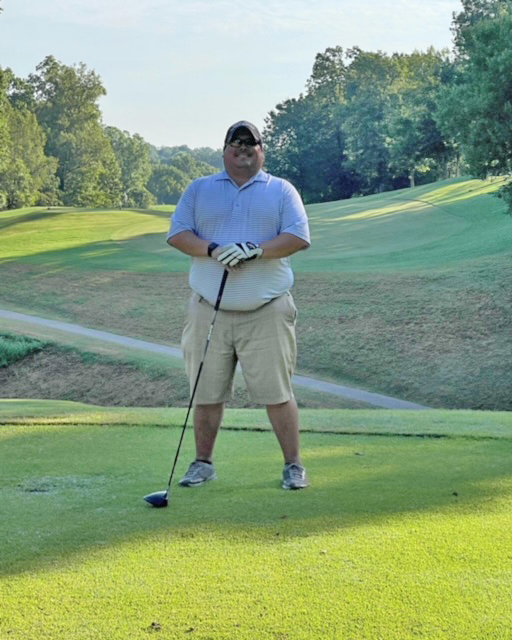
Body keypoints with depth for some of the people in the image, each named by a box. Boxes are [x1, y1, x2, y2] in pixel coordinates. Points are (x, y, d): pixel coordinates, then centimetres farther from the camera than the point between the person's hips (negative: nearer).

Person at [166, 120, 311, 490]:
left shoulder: (282, 191, 8)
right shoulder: (199, 189, 13)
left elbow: (298, 237, -4)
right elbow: (178, 234, 3)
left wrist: (254, 250, -18)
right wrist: (213, 250, -15)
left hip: (267, 312, -2)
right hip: (209, 310, 2)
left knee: (277, 393, -3)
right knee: (207, 393, 6)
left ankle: (294, 465, 7)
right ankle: (203, 463, 19)